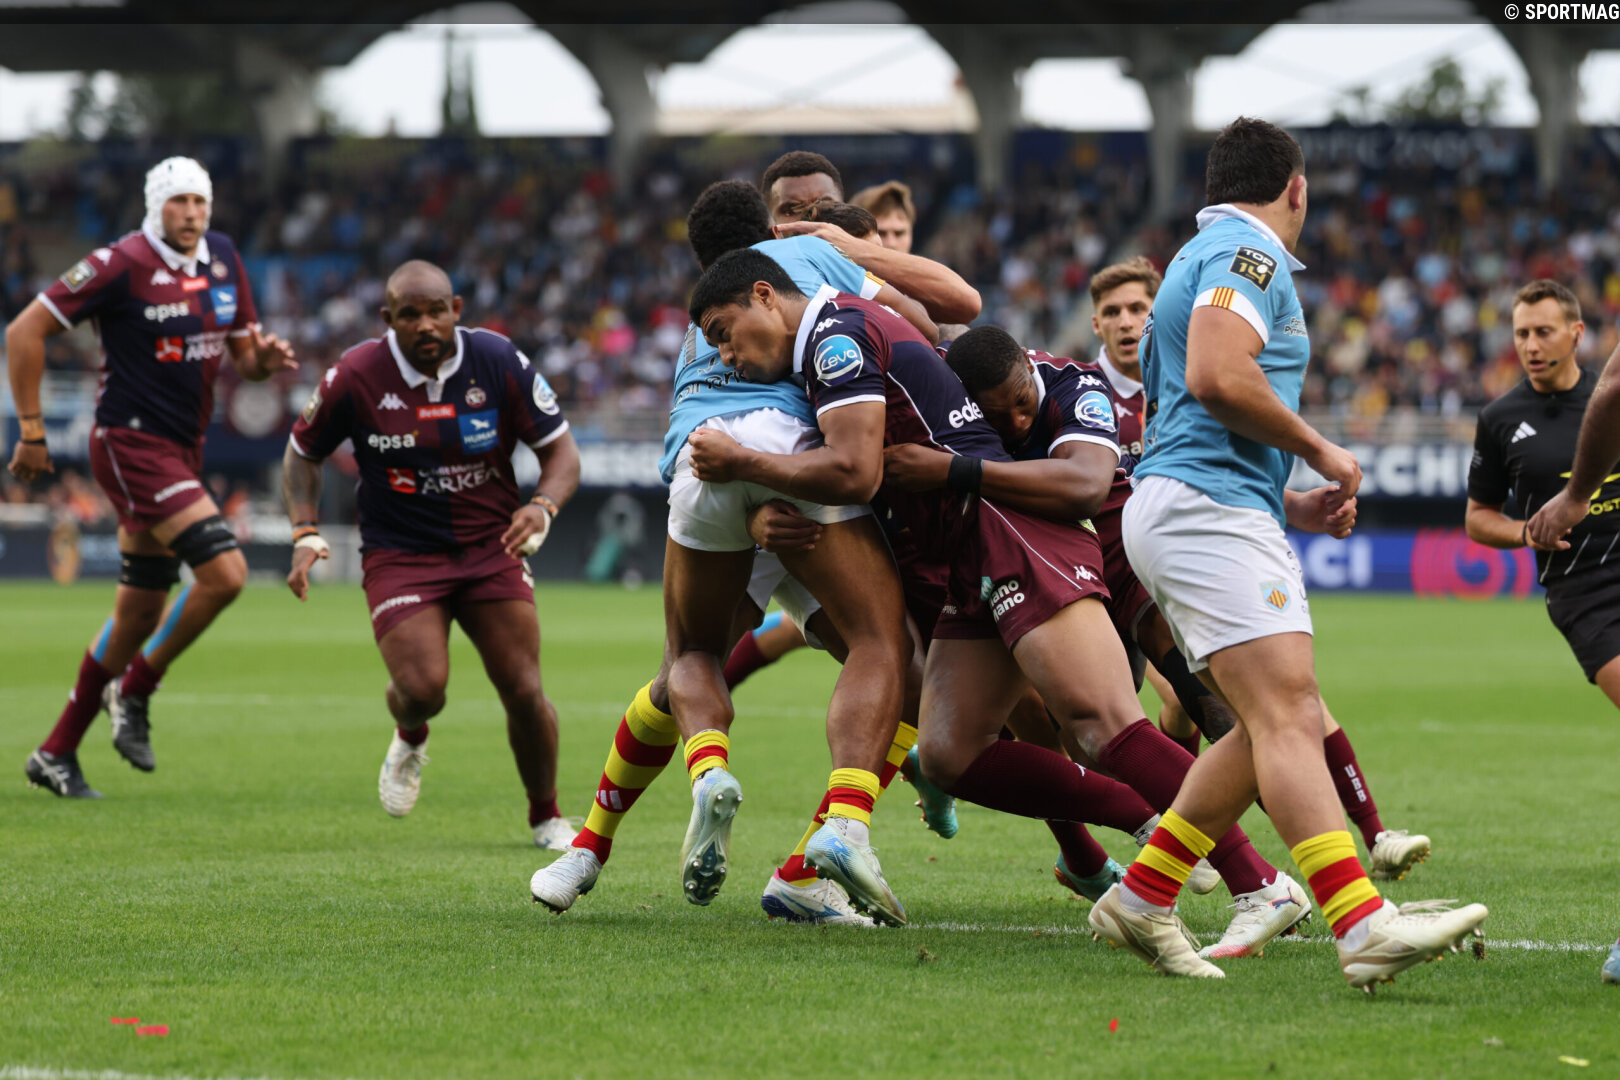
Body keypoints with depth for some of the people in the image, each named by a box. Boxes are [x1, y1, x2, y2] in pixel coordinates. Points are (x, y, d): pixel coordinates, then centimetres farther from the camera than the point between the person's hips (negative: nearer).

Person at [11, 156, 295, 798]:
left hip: (183, 451, 8)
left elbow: (243, 357, 15)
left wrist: (265, 359, -9)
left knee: (139, 612, 11)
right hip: (132, 445, -8)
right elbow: (25, 333, -11)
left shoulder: (222, 259, 7)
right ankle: (134, 693, 0)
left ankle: (56, 753, 21)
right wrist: (31, 431, -10)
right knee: (224, 572, -19)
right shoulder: (123, 264, -14)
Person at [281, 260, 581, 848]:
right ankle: (409, 739, 20)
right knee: (422, 689, -20)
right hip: (399, 553, -1)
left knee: (525, 693, -6)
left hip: (491, 546, 1)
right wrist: (306, 533, -7)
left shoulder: (499, 362, -9)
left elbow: (560, 450, -1)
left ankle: (545, 817, 19)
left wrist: (543, 506, -21)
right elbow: (302, 452, 6)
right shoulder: (356, 376, -11)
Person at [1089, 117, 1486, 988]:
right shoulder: (1249, 252, -5)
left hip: (1200, 515, 10)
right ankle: (1363, 926, -33)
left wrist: (1291, 505, 24)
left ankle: (1142, 900, 12)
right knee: (1287, 715, -21)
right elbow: (1217, 375, -22)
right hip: (1208, 513, -10)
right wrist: (1319, 450, -8)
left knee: (1275, 728, 9)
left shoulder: (1207, 256, 27)